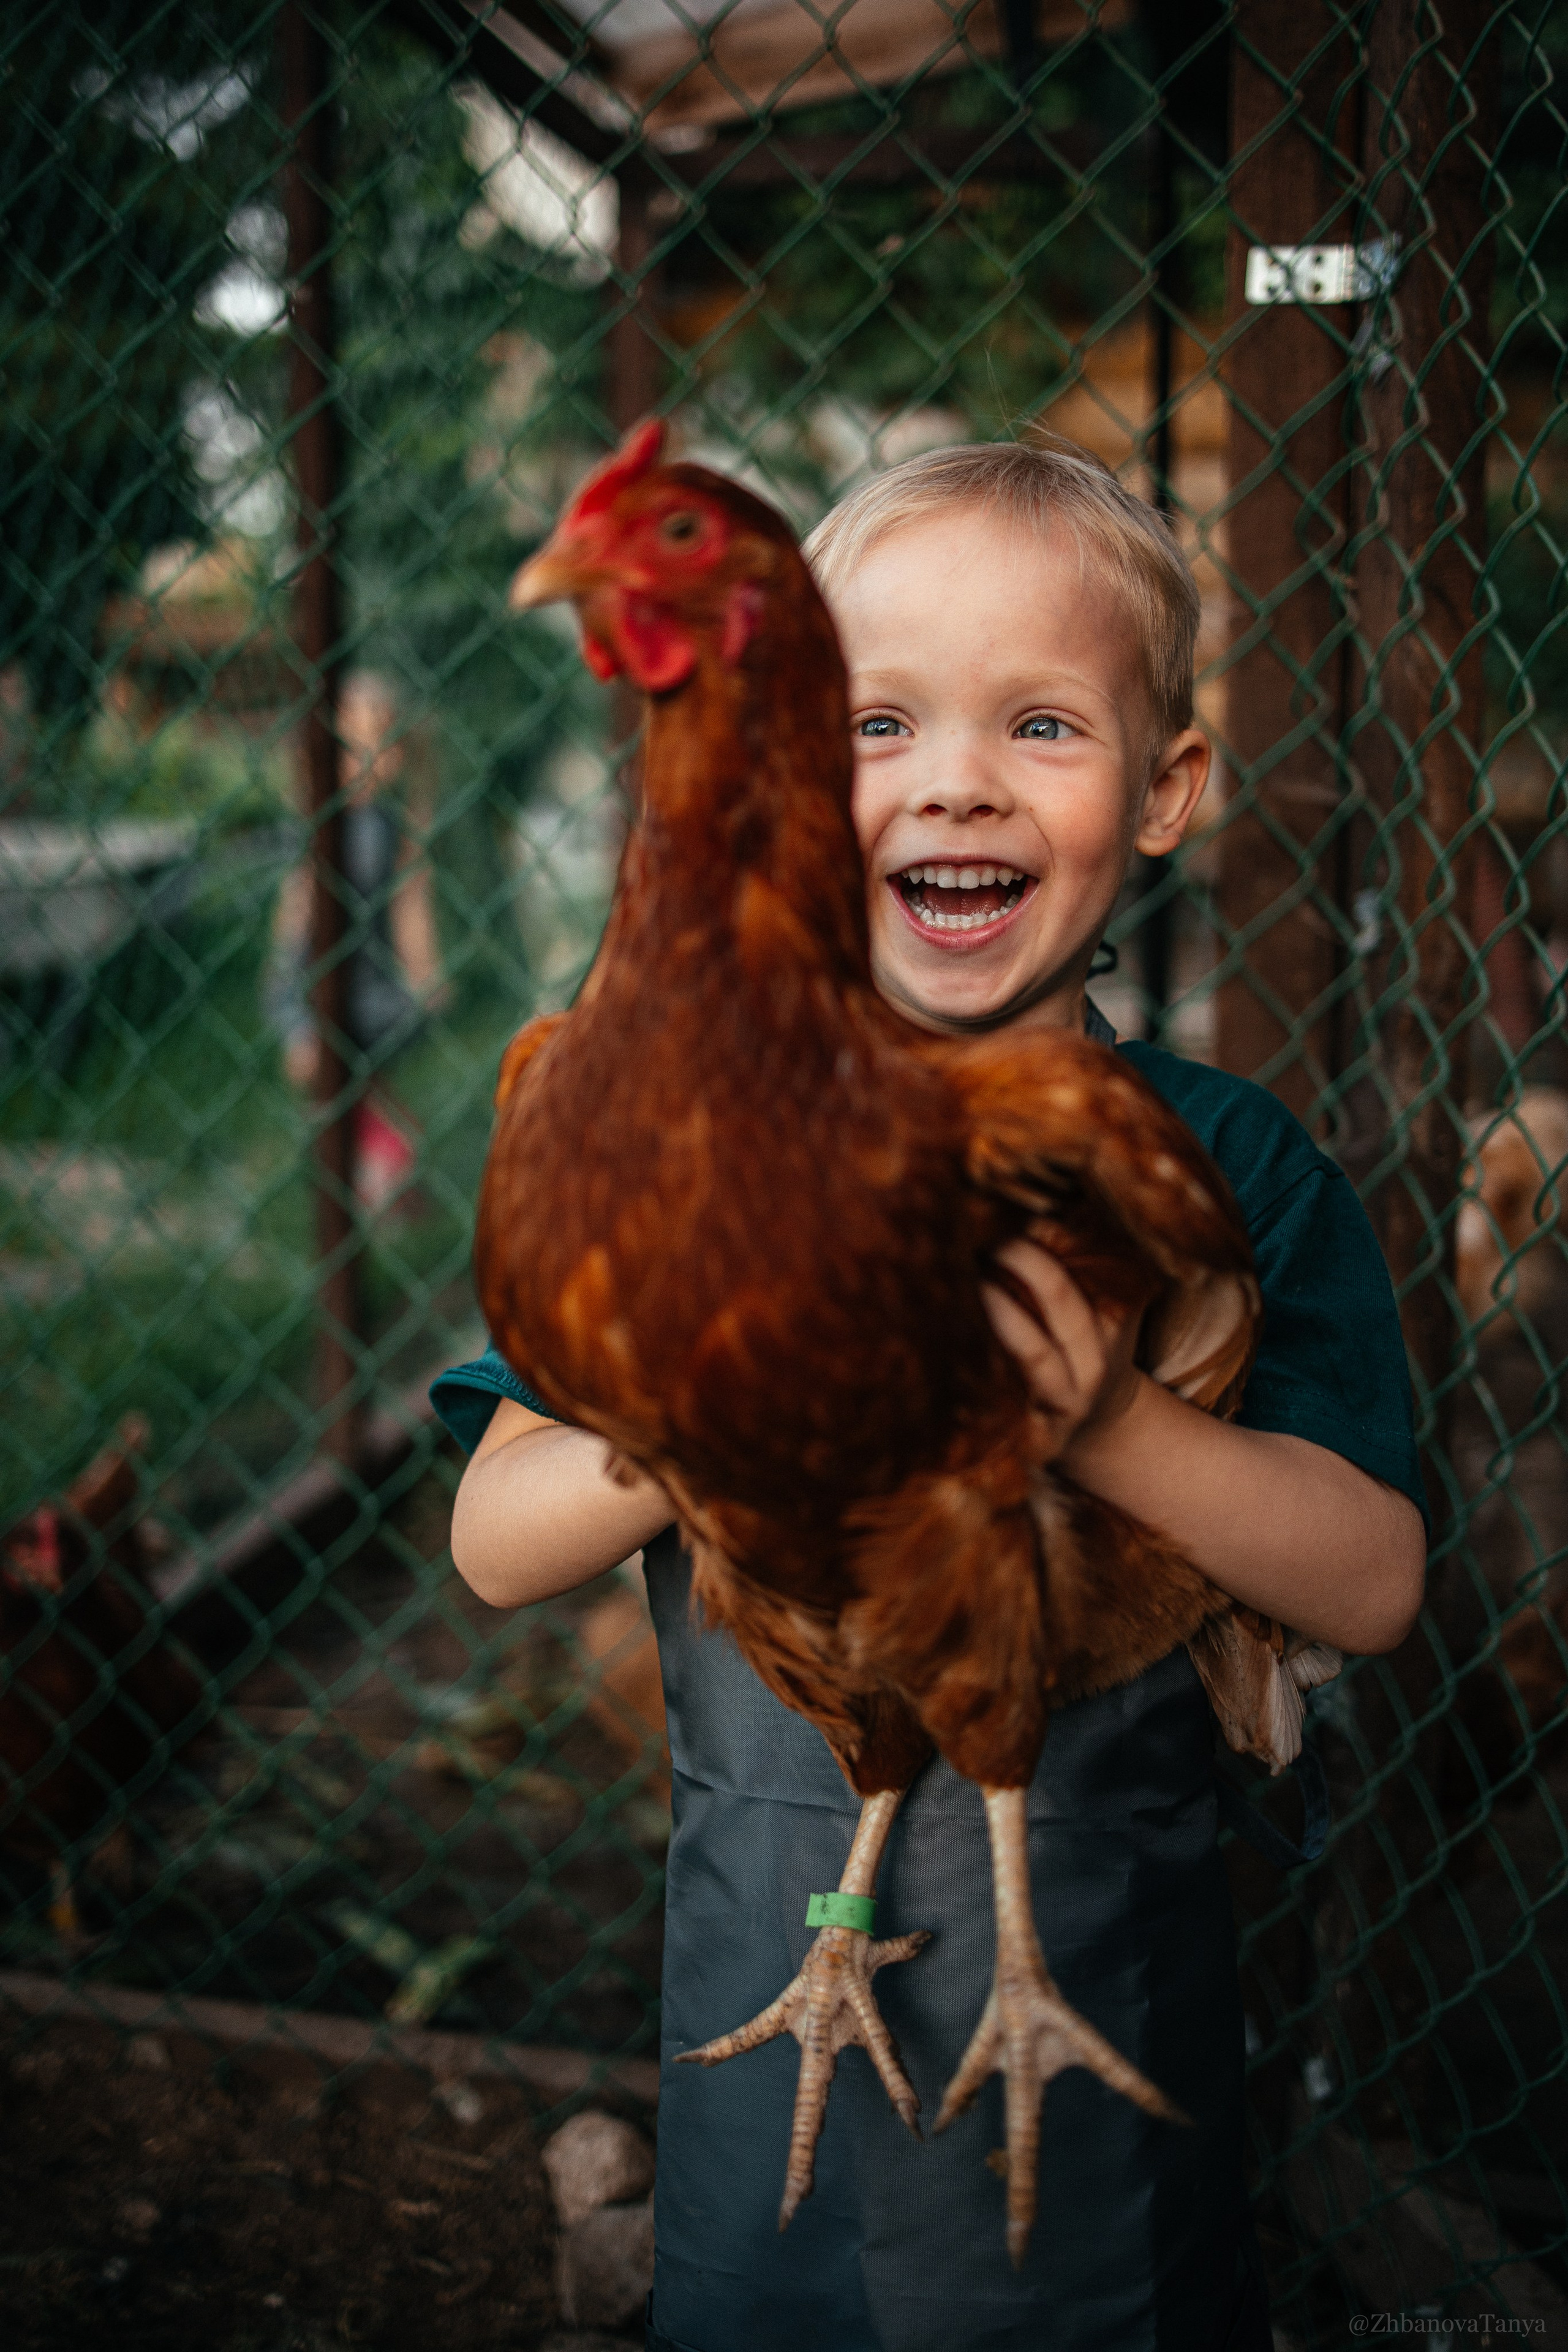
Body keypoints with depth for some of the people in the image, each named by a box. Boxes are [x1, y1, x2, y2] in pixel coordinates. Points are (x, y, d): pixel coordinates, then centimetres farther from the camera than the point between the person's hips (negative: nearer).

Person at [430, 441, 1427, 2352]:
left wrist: (1107, 1427, -27)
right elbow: (497, 1545, -10)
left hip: (1114, 1974, 0)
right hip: (775, 1967, 1)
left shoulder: (1228, 1162, -7)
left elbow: (1373, 1583, -11)